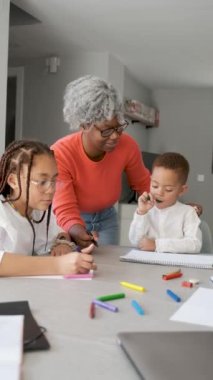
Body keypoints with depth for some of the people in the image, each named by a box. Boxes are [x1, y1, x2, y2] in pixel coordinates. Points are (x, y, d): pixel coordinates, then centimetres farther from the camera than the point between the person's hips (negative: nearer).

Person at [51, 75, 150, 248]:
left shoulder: (127, 146, -21)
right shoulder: (60, 154, -31)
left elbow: (143, 184, -1)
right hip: (75, 223, -3)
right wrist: (79, 234, -53)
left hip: (106, 219, 3)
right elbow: (65, 211, -32)